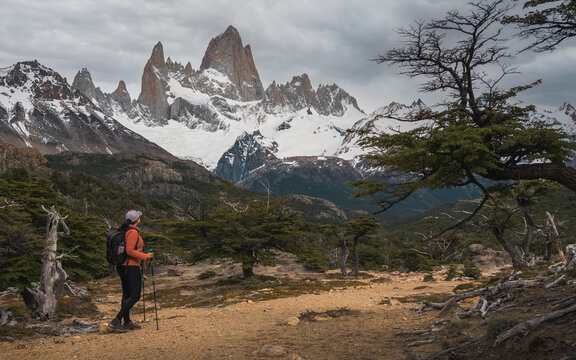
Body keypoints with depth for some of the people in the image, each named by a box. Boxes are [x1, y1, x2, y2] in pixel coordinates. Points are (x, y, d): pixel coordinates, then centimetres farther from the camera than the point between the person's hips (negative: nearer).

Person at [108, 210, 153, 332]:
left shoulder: (123, 230, 10)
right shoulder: (133, 232, -18)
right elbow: (130, 251, -24)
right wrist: (145, 256, -15)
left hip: (121, 266, 10)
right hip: (131, 267, -10)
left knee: (126, 294, 14)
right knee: (135, 296, -3)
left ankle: (127, 322, 20)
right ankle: (116, 320, -8)